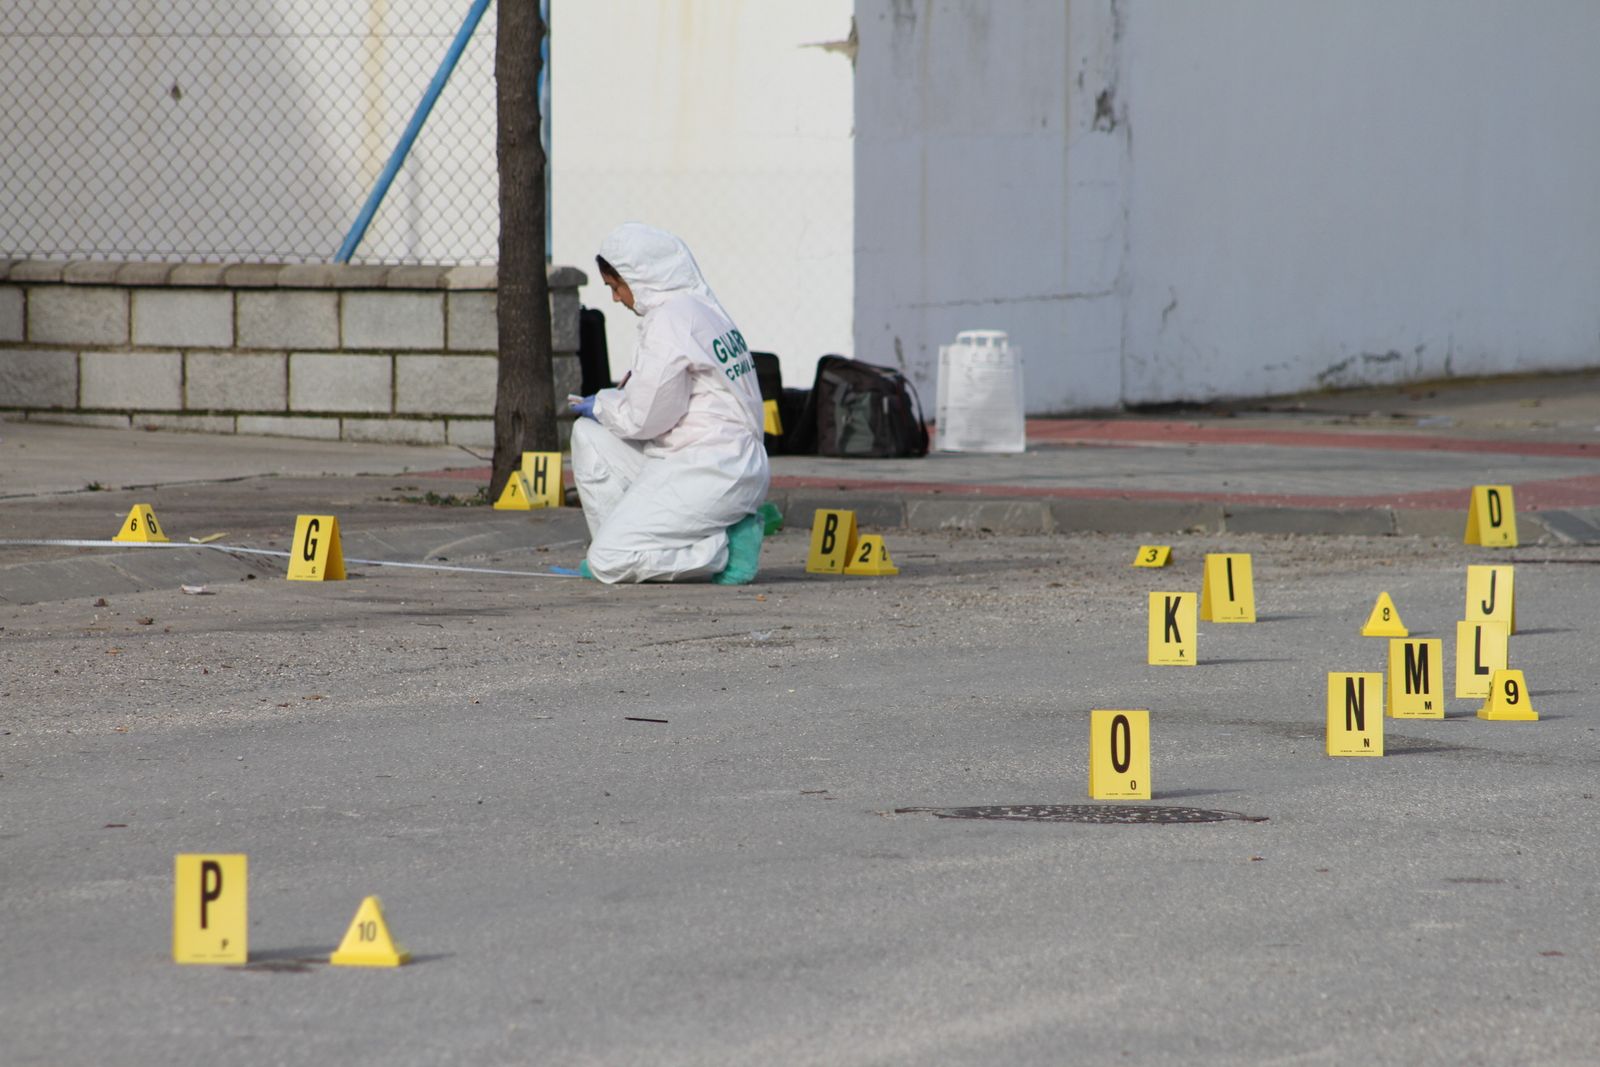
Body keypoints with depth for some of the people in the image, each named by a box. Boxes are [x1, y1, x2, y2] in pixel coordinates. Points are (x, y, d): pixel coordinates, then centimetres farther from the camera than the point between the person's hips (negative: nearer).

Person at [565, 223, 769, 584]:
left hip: (710, 473, -10)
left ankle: (727, 547, -8)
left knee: (608, 563, -13)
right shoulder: (703, 309, 15)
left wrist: (601, 405, 5)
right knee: (589, 435, 17)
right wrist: (621, 397, 10)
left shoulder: (670, 320, -15)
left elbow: (645, 418, -14)